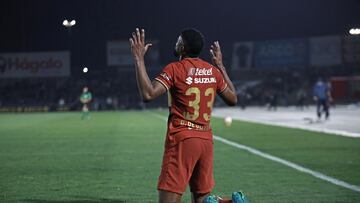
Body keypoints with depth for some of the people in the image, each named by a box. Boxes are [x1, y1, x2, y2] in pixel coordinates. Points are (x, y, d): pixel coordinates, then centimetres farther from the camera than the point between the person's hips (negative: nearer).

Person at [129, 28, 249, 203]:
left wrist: (139, 59, -14)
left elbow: (148, 94, -21)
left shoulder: (174, 69, -9)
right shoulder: (213, 71, 9)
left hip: (181, 139, -6)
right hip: (206, 140, 6)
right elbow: (232, 99, 21)